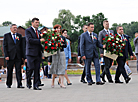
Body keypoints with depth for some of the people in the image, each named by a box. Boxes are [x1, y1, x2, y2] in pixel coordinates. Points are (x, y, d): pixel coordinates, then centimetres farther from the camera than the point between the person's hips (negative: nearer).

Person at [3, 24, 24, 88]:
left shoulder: (19, 36, 13)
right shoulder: (6, 36, 6)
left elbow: (21, 46, 13)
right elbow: (5, 46, 1)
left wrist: (22, 55, 6)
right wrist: (6, 55, -8)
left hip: (18, 56, 2)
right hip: (10, 56, -1)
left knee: (18, 70, -4)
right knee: (9, 70, 5)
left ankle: (19, 84, -5)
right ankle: (8, 84, 16)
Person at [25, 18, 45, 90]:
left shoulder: (39, 32, 20)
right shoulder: (28, 30, -1)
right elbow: (29, 40, -15)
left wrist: (43, 50, 10)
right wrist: (39, 40, -19)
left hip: (38, 53, 6)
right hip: (31, 53, -6)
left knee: (37, 70, 2)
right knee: (31, 68, -10)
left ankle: (36, 85, 2)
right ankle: (28, 82, 12)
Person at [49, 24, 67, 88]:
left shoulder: (62, 37, 12)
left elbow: (65, 45, 5)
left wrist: (61, 44, -12)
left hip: (62, 53, 3)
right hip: (55, 53, -3)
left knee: (62, 67, -3)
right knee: (55, 67, -1)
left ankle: (62, 83, -6)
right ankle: (53, 82, 14)